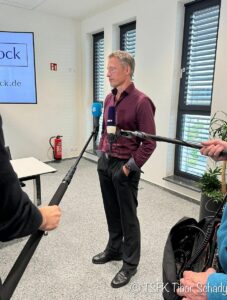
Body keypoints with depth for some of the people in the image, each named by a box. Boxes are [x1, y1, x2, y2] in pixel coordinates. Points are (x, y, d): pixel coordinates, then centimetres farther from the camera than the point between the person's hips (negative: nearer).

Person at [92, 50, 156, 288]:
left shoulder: (141, 101, -15)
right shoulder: (109, 98, 8)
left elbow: (149, 142, -15)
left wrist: (130, 167, -15)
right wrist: (100, 153, 11)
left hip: (124, 167, -7)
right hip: (104, 163, 7)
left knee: (128, 217, 7)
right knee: (111, 212, 19)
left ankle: (130, 264, 26)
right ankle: (114, 250, 40)